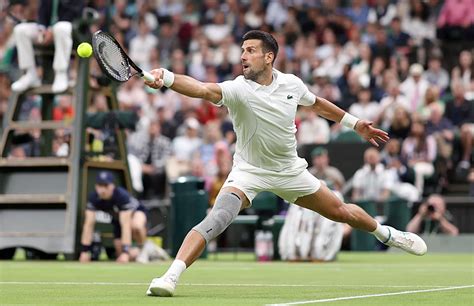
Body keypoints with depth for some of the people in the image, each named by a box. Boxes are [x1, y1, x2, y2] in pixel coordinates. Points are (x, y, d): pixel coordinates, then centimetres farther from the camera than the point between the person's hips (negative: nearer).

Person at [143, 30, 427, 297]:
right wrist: (166, 78, -63)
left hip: (290, 170, 4)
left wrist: (355, 123, 21)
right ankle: (171, 276, -34)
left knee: (340, 211, 15)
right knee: (219, 217, -30)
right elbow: (203, 89, -44)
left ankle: (385, 233, 46)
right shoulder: (238, 89, -24)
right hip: (249, 171, -4)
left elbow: (316, 103, 14)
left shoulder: (292, 83, -9)